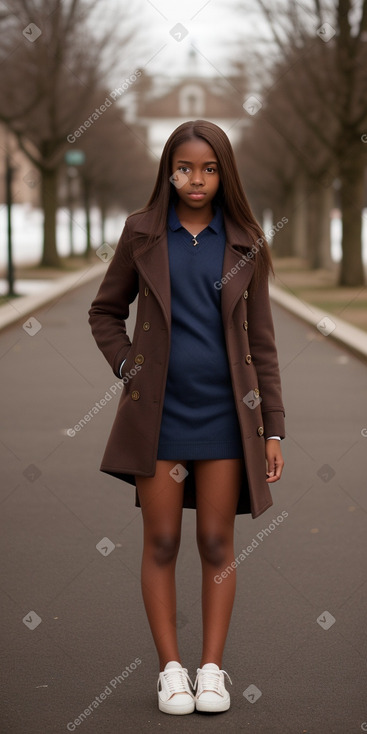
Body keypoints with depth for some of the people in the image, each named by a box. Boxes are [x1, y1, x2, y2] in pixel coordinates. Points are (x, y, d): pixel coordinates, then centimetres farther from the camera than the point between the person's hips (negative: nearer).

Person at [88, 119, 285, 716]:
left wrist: (273, 428, 3)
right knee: (162, 543, 3)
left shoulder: (245, 244, 4)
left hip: (225, 413, 0)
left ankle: (212, 668, 13)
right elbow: (105, 312, 14)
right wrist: (127, 366, -2)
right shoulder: (142, 234, 3)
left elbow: (261, 342, 6)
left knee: (218, 544, 5)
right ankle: (170, 668, 13)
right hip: (159, 411, 0)